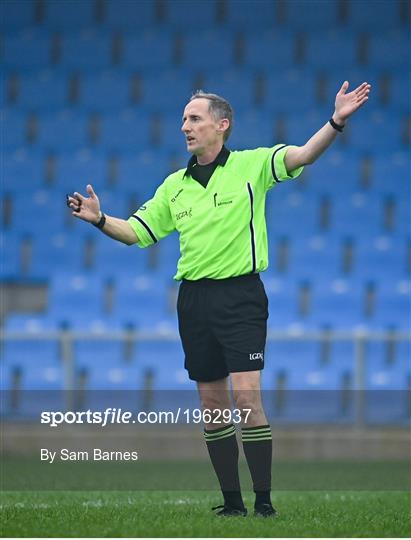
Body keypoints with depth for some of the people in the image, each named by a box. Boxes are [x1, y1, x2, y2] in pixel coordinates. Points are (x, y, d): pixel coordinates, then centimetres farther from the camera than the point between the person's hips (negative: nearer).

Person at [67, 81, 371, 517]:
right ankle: (232, 502, 14)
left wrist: (336, 122, -31)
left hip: (240, 295, -5)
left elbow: (303, 155, -16)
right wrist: (99, 219, 0)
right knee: (212, 407, 6)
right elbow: (136, 232, 17)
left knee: (246, 397, -13)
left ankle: (263, 501, -9)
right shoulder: (175, 185, 13)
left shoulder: (251, 166, -2)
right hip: (194, 299, 5)